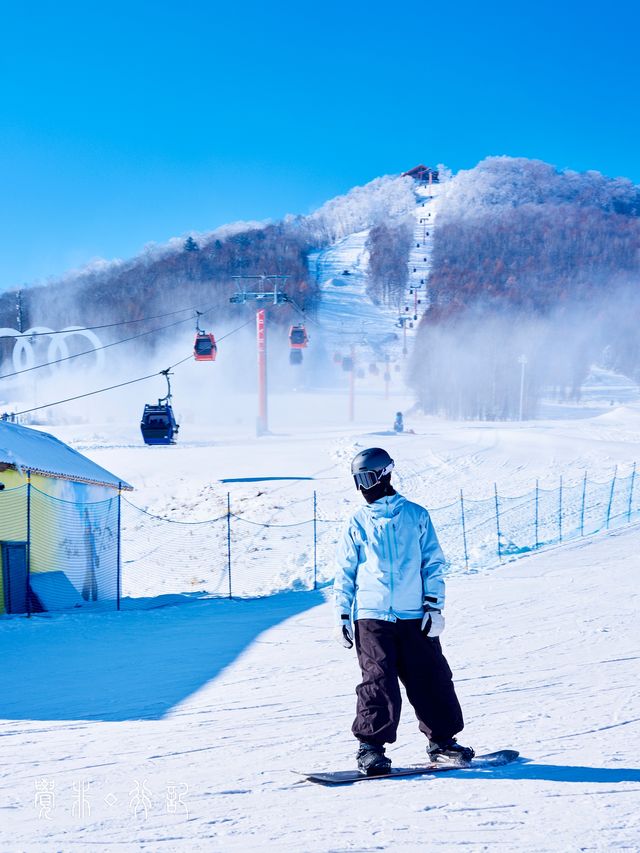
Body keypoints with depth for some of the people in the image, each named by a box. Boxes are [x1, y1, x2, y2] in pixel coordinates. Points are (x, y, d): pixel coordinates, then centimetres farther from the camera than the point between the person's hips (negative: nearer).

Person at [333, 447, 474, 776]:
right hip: (371, 617, 0)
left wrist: (434, 606, -1)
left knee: (432, 678, 3)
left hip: (415, 617, 1)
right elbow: (344, 573, 12)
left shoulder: (415, 516, 6)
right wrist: (342, 616, 6)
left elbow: (432, 563, 7)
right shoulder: (357, 523, 9)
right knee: (379, 681, -9)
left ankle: (441, 739, 17)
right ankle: (370, 746, -2)